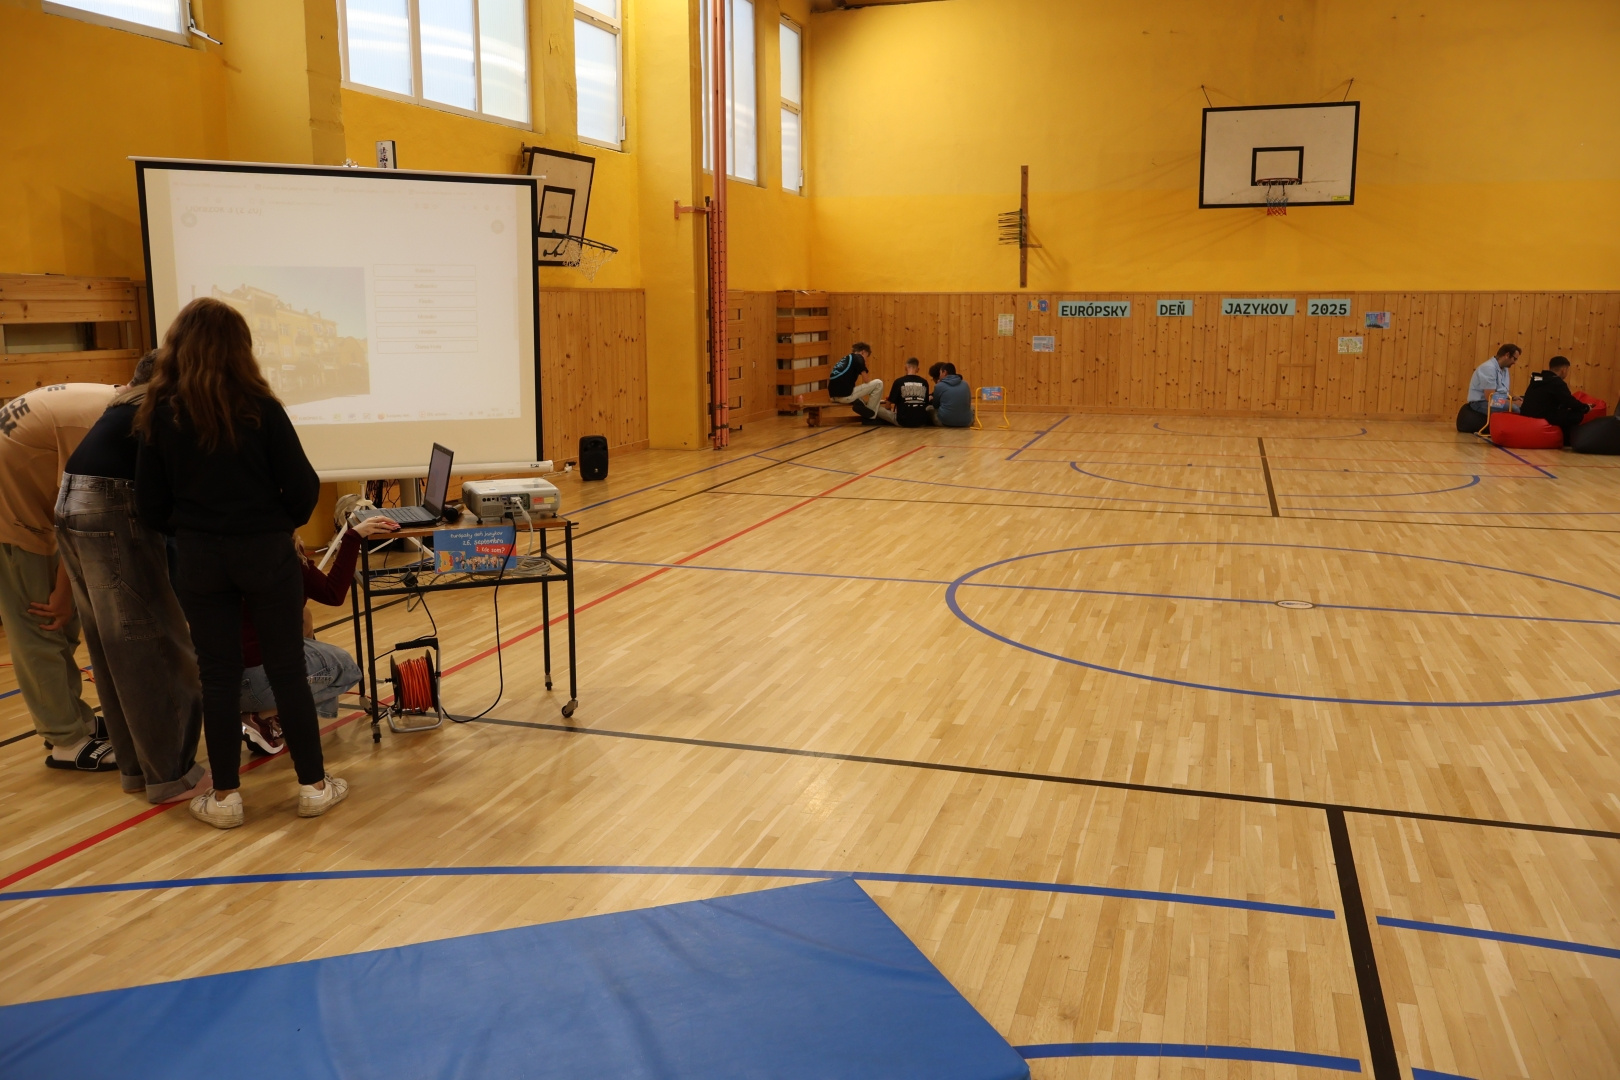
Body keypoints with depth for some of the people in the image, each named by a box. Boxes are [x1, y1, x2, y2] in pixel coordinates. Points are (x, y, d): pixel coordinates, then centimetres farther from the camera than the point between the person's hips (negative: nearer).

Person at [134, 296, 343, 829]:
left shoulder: (159, 414, -3)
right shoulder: (258, 407, -9)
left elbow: (150, 505, 0)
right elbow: (303, 485, -8)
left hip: (199, 559, 2)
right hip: (264, 552, -2)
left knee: (218, 676, 10)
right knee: (287, 670, 7)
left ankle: (224, 796, 17)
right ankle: (314, 786, 15)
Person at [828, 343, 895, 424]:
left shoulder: (845, 360, 26)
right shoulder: (858, 357, 2)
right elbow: (867, 383, -1)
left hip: (835, 395, 9)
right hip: (845, 394, -9)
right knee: (878, 383, -2)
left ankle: (894, 418, 22)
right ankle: (871, 414, 4)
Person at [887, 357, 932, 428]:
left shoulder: (899, 382, -7)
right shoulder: (924, 382, 1)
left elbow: (891, 401, -2)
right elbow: (926, 403, 11)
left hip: (902, 421, -3)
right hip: (921, 422, 3)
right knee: (930, 408, 35)